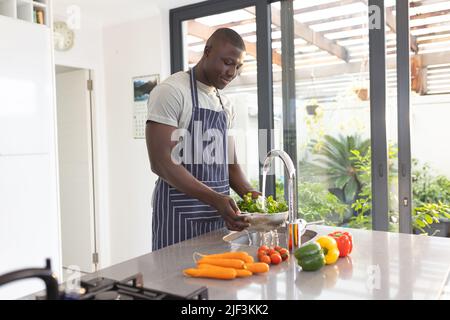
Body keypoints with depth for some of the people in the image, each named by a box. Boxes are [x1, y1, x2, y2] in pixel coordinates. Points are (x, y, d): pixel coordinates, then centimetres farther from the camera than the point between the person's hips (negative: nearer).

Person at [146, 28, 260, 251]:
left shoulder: (227, 106, 12)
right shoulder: (171, 91, -10)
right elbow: (161, 162, -18)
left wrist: (250, 194, -4)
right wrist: (215, 199, -25)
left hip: (219, 213, 7)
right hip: (179, 215, -7)